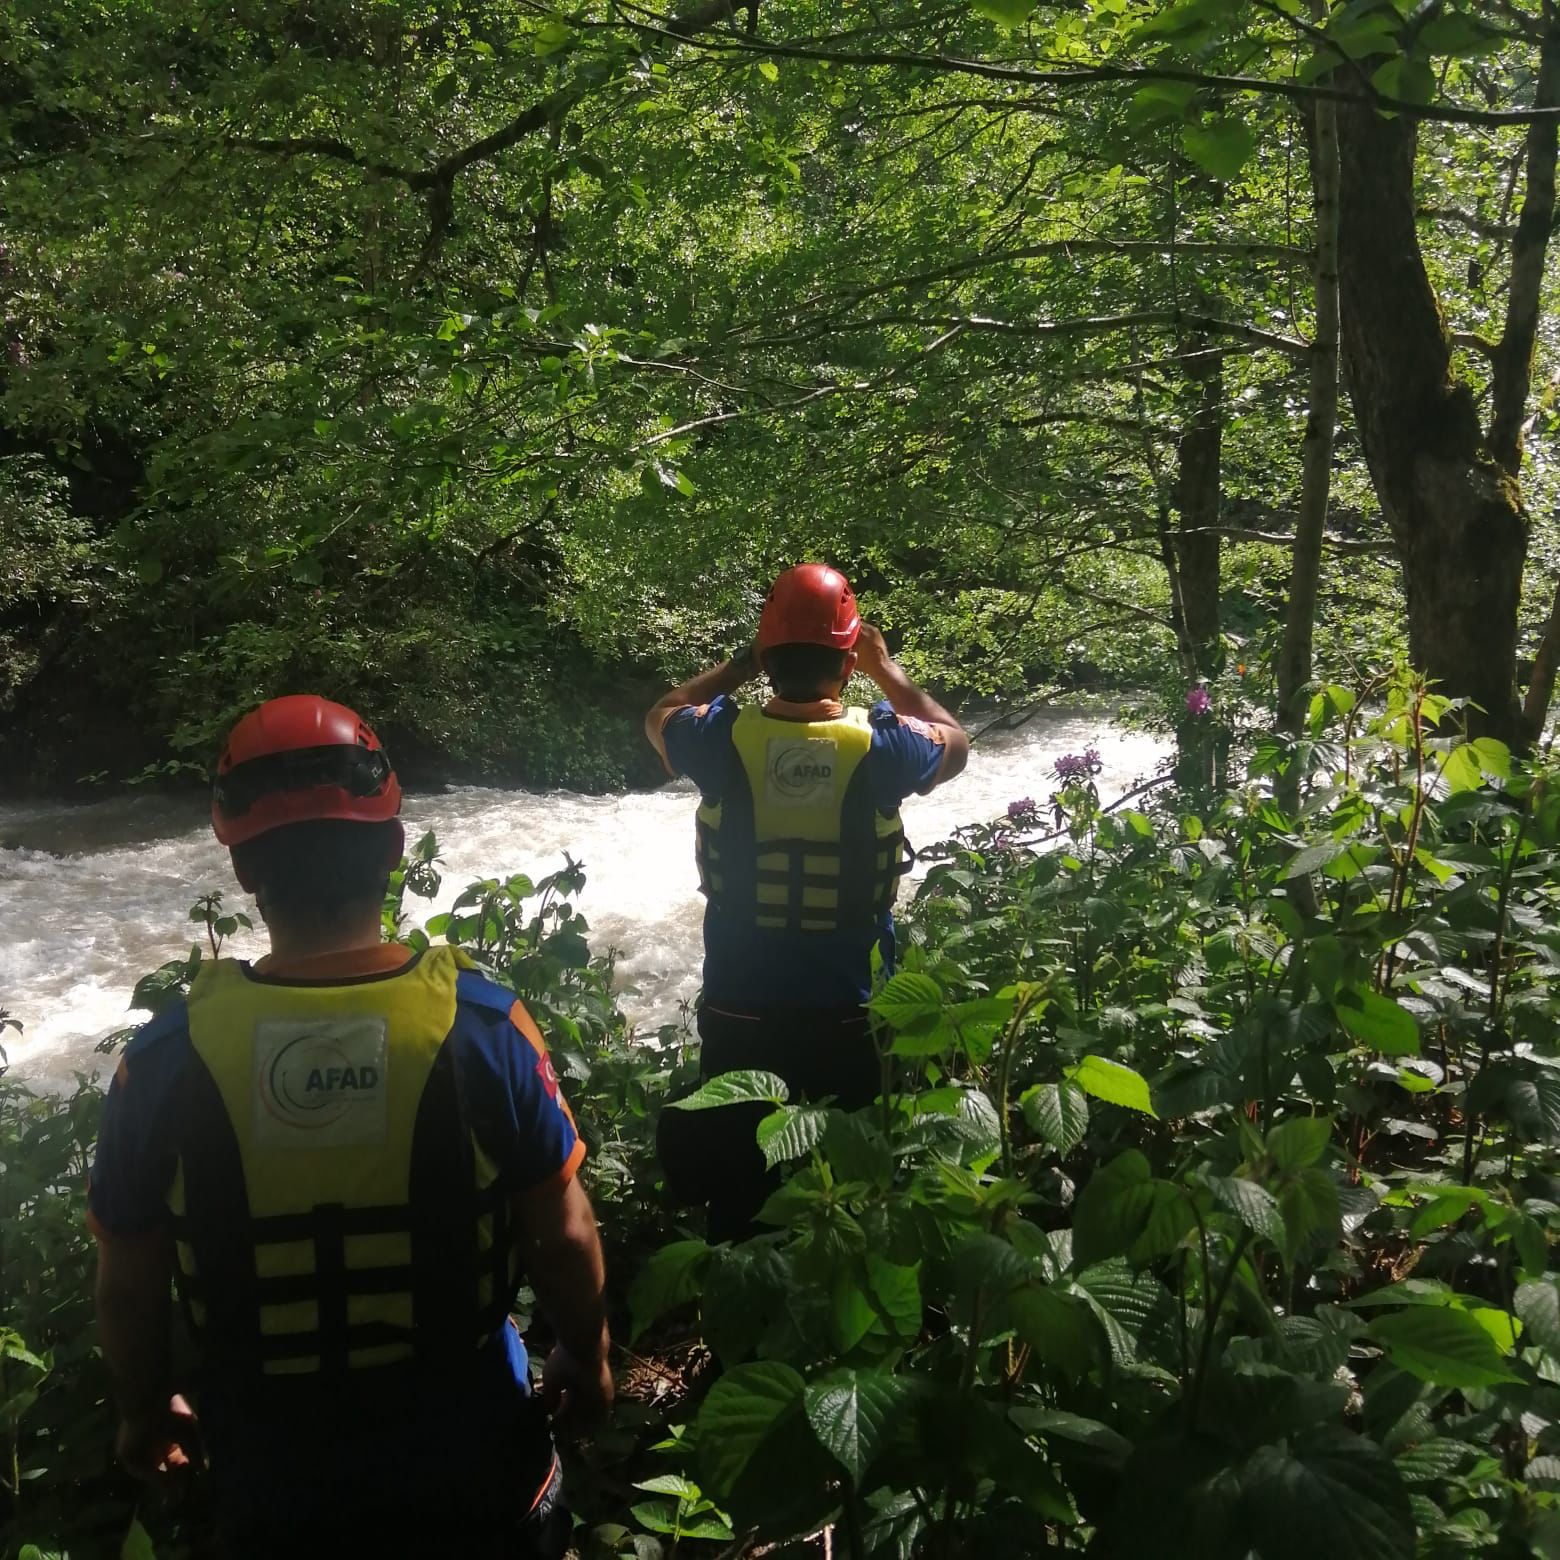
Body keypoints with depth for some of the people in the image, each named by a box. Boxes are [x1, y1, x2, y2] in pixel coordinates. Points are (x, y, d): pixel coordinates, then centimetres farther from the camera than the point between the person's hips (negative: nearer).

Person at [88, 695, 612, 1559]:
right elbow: (563, 1239, -10)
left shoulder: (163, 1062, -17)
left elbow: (129, 1287, -5)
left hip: (276, 1487, 1)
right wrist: (586, 1357, 9)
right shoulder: (485, 1027, -20)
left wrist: (146, 1411, 15)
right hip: (472, 1464, 0)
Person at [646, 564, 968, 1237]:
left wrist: (741, 664, 14)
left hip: (737, 1013, 1)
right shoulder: (881, 747, -15)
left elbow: (659, 716, 12)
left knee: (735, 1194, 18)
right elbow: (955, 742, 10)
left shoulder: (722, 739, -13)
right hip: (846, 1016, 0)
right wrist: (886, 666, 15)